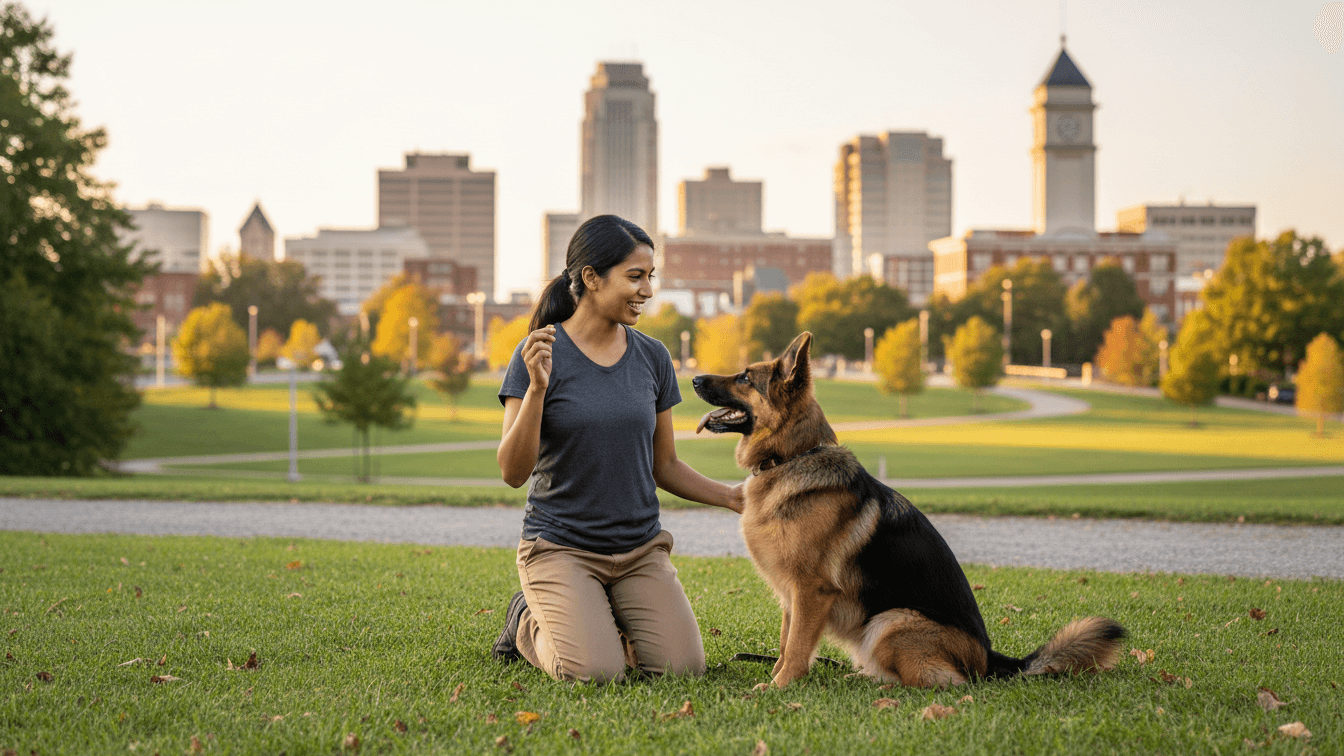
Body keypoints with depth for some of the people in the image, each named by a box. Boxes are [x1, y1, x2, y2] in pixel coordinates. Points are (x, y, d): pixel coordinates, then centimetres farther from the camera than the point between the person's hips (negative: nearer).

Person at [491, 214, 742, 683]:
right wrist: (537, 387, -28)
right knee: (595, 673, -24)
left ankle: (601, 624, 14)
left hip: (640, 549, 4)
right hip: (560, 545, -4)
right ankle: (530, 624, 9)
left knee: (683, 667, -15)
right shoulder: (540, 355, -10)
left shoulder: (652, 358, 4)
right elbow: (513, 472, -16)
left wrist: (732, 497, -3)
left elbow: (665, 467, 11)